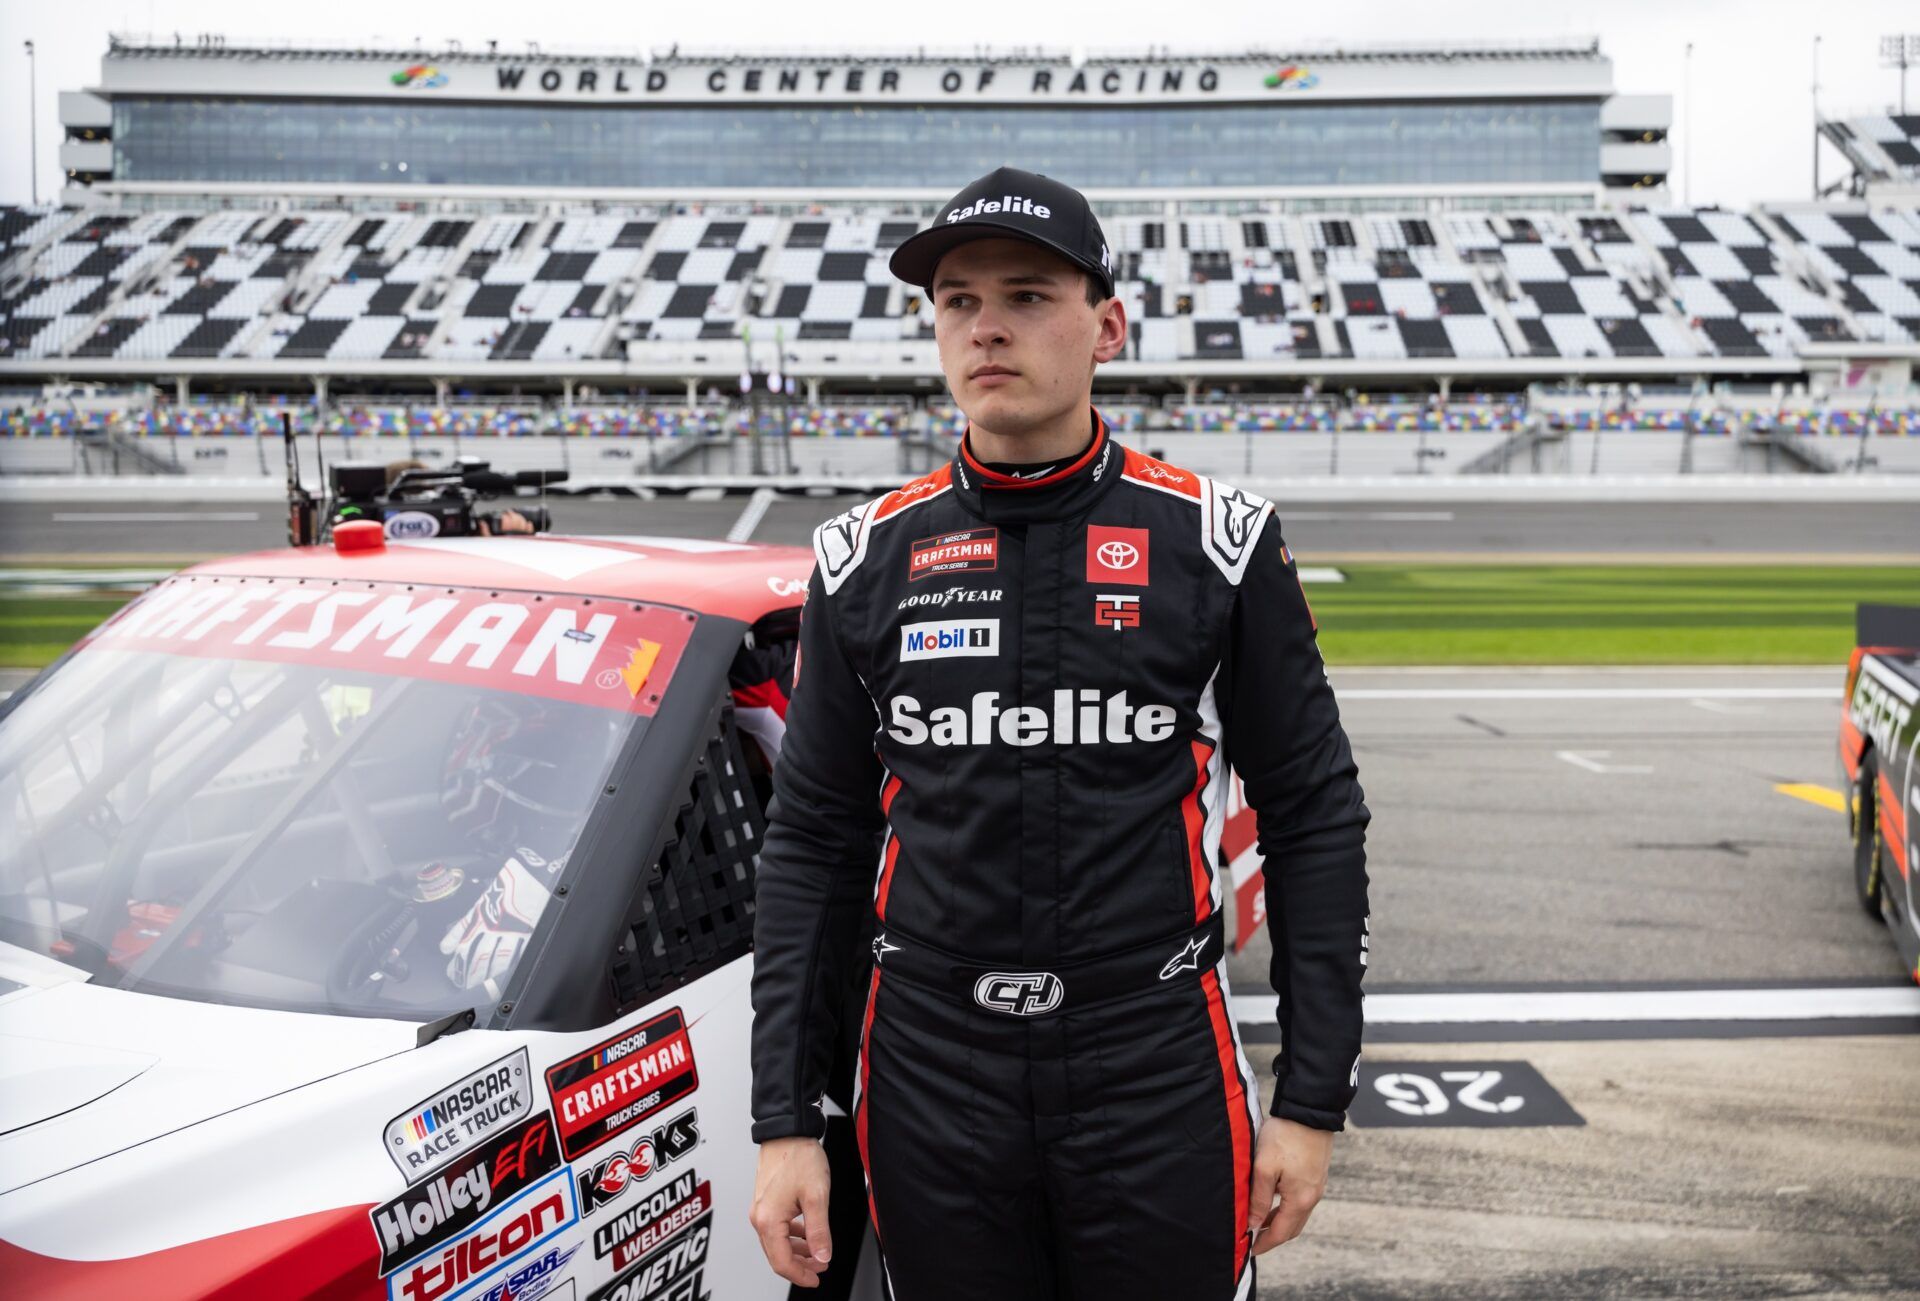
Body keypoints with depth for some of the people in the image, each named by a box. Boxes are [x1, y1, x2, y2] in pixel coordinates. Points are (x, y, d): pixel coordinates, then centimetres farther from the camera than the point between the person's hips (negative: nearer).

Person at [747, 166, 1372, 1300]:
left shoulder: (1215, 543, -3)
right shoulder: (868, 558, 2)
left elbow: (1315, 818, 1)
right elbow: (813, 844, 5)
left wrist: (1314, 1101, -1)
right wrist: (787, 1124, 2)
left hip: (1162, 1086, -1)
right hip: (930, 1094, 2)